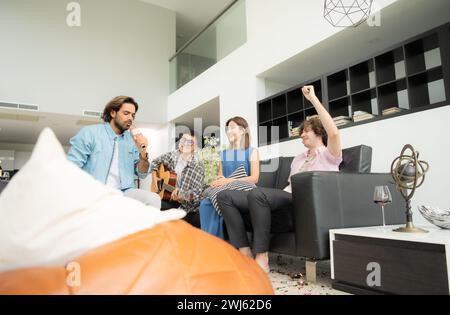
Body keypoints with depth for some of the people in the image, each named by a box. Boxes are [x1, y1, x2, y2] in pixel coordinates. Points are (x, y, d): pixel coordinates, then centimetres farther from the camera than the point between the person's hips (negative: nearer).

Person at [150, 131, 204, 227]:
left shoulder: (197, 165, -13)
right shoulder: (173, 155, 1)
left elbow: (196, 192, -16)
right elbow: (156, 162, 20)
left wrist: (181, 196, -33)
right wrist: (154, 177, 7)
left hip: (188, 207, -4)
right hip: (168, 198, 4)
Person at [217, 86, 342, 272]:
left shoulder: (329, 155, 7)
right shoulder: (298, 159, 31)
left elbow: (334, 132, -14)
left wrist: (313, 99, -11)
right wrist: (276, 196, 8)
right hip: (287, 199, 8)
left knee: (257, 193, -38)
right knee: (225, 196, -8)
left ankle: (261, 259, -27)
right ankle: (245, 254, -15)